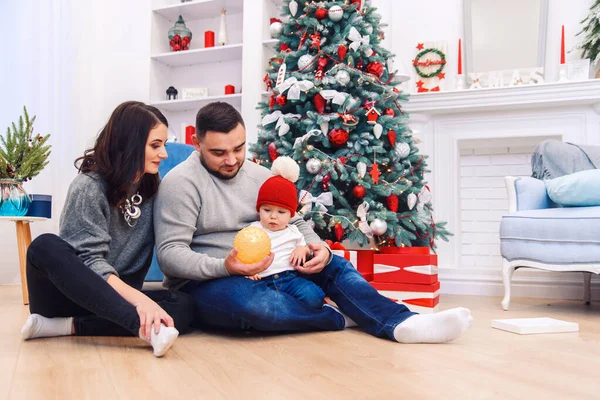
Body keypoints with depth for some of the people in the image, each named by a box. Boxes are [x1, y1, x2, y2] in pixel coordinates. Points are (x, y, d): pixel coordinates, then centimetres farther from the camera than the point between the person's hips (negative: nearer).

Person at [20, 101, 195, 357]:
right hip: (67, 294, -3)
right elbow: (91, 261, -21)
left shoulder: (152, 186, 3)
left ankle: (66, 326, -24)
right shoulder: (89, 186, -13)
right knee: (46, 246, -34)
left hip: (116, 300, 4)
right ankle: (144, 326, -44)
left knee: (182, 306, -24)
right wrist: (140, 299, -35)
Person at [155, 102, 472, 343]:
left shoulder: (260, 175, 9)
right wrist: (224, 266, -34)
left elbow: (294, 222, 12)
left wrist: (319, 249, -11)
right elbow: (170, 253, -18)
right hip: (205, 281, -6)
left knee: (334, 264, -10)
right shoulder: (181, 182, -11)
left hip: (262, 272, 6)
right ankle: (344, 318, -19)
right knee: (255, 304, -39)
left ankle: (399, 322, -29)